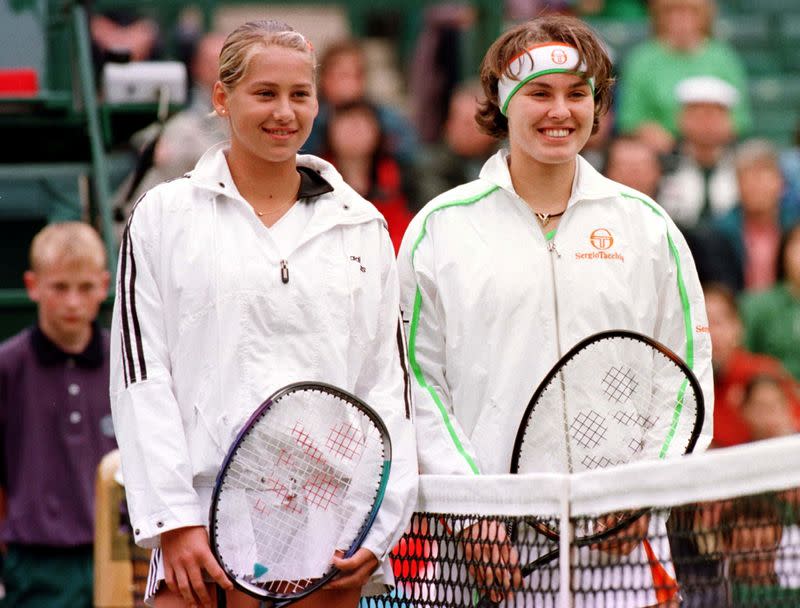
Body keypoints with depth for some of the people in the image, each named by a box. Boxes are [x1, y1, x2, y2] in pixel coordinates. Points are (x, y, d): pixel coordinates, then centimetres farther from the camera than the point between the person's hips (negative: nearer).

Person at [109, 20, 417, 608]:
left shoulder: (363, 226, 13)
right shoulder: (165, 216, 7)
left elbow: (389, 383, 10)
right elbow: (141, 378, 1)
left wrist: (378, 527, -1)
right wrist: (173, 520, -8)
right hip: (206, 515, -2)